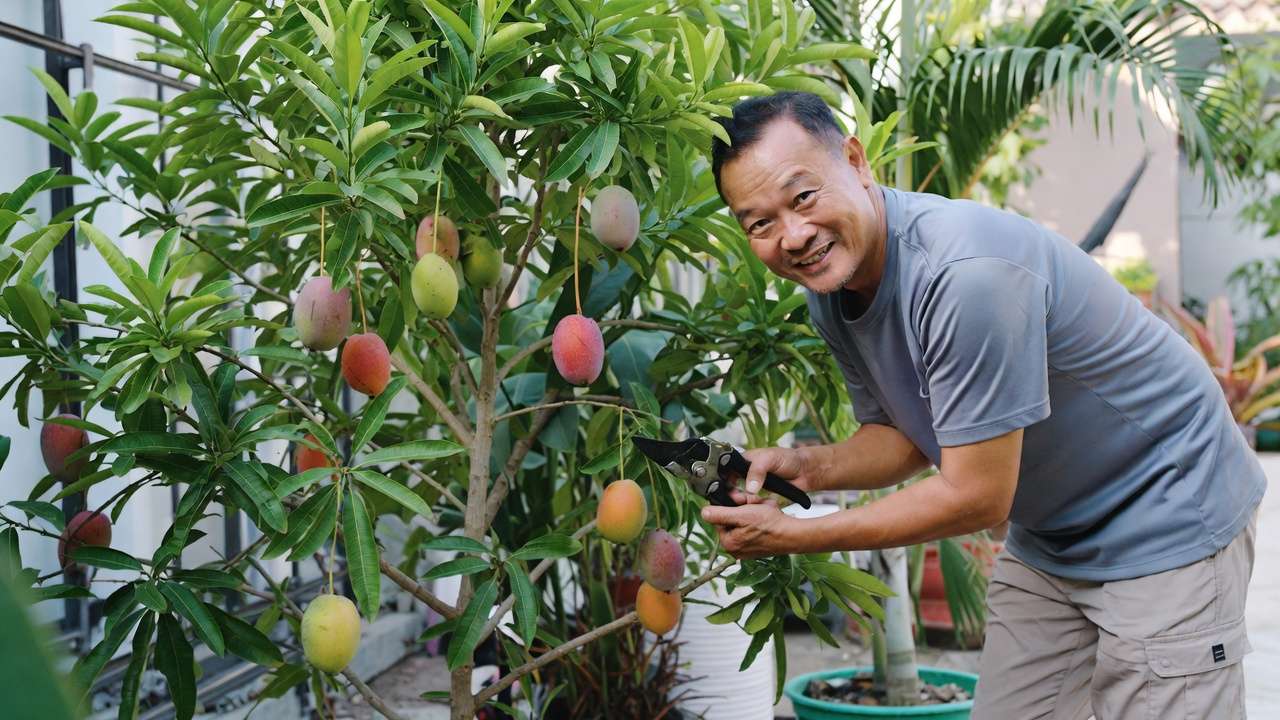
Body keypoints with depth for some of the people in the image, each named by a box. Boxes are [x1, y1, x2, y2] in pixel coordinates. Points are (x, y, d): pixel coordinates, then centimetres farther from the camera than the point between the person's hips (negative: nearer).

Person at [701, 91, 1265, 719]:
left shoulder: (965, 272, -34)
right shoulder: (831, 290, -6)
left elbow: (975, 498, -29)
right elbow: (907, 438, 6)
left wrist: (791, 537, -23)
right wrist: (810, 467, -14)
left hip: (1167, 520, -7)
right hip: (1046, 537, 8)